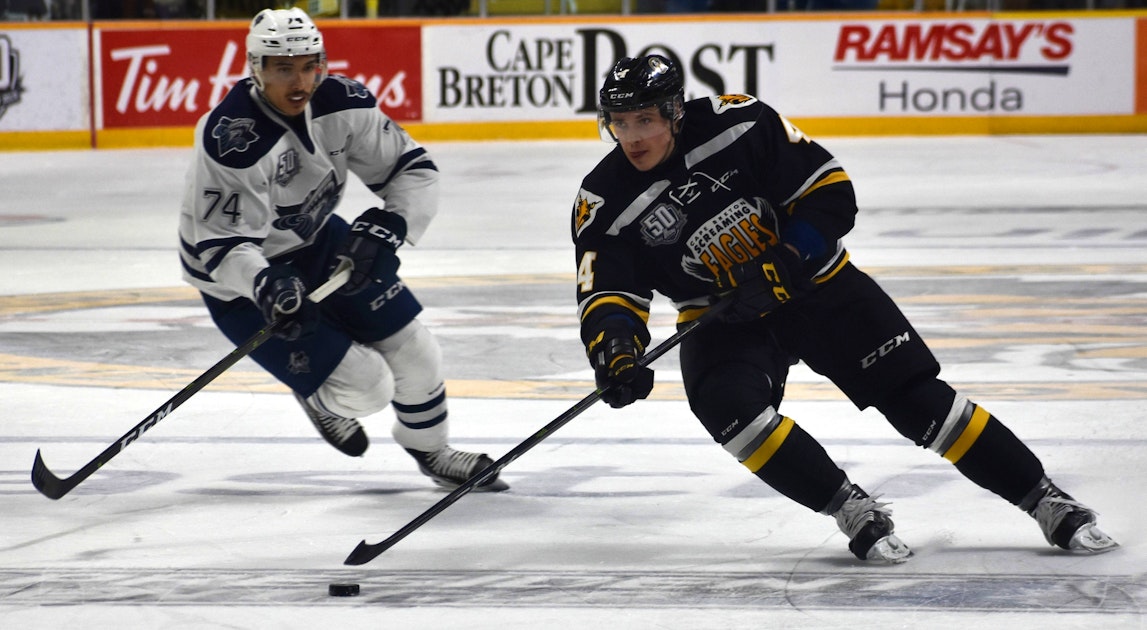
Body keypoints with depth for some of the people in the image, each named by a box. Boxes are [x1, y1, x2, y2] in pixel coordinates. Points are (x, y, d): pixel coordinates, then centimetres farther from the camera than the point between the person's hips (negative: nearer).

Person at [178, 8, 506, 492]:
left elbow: (413, 170, -8)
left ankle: (430, 451, 35)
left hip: (317, 240, 6)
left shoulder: (342, 104, -15)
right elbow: (219, 244, -31)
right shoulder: (231, 141, -32)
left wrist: (383, 229, -25)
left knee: (414, 352, 6)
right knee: (367, 387, -11)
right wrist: (265, 286, -48)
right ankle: (316, 396, 26)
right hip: (243, 280, -6)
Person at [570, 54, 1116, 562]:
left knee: (917, 397, -7)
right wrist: (614, 349, -37)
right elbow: (607, 293, -16)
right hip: (722, 315, 2)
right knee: (728, 405, -29)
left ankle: (1046, 500, 3)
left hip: (812, 284, -1)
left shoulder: (739, 126, -20)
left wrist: (783, 264, -26)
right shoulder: (606, 202, -14)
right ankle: (854, 512, -16)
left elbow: (830, 192, -15)